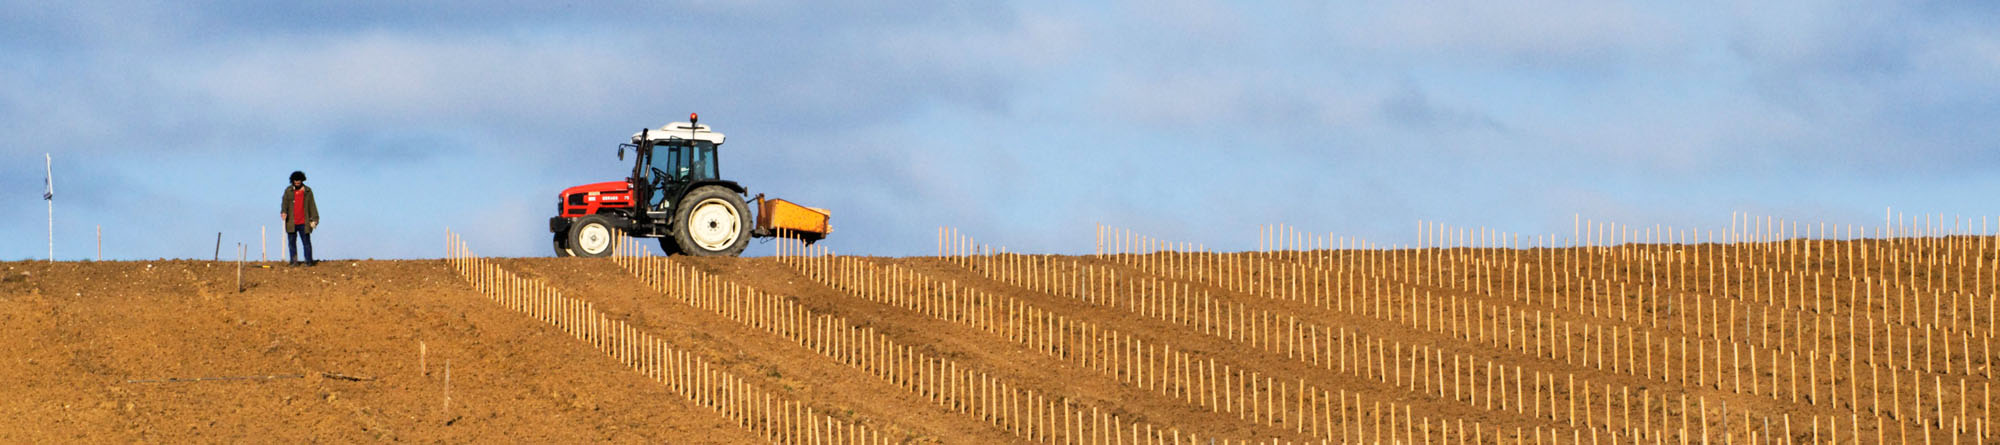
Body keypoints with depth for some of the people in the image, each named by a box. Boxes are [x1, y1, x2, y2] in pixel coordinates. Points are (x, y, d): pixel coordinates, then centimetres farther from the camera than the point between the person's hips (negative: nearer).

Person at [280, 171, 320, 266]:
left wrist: (314, 219, 2)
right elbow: (285, 203, -2)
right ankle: (294, 262, 9)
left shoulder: (307, 191, 6)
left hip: (303, 223, -1)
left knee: (307, 242, -2)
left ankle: (309, 261, 3)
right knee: (292, 242, 3)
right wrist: (283, 212, -23)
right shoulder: (288, 191, 6)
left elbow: (312, 206, 7)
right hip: (291, 223, 1)